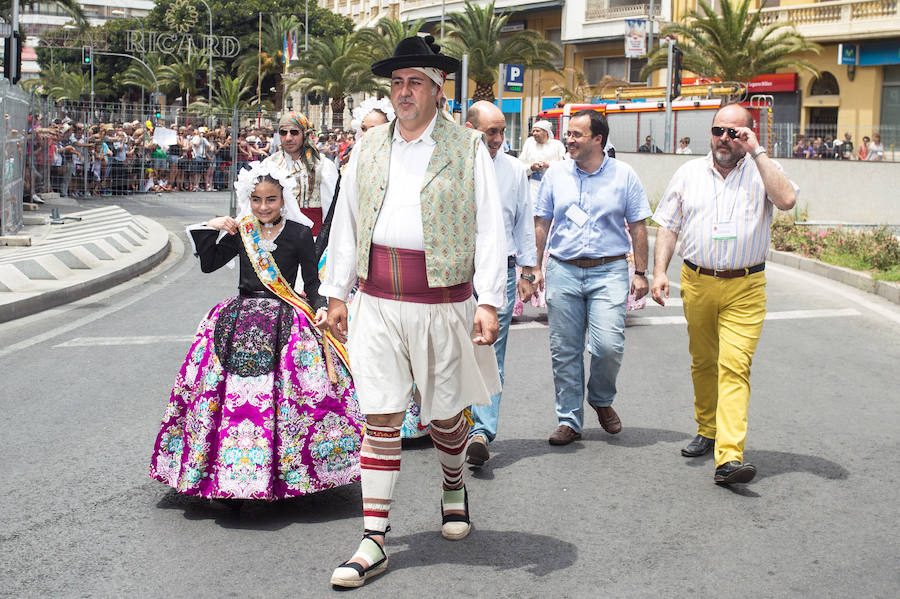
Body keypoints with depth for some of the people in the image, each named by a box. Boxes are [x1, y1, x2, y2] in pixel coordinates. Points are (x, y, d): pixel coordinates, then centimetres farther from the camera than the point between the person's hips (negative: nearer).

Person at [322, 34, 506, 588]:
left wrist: (489, 302, -11)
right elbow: (346, 223, 16)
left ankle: (454, 488, 44)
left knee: (444, 413, 12)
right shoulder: (369, 148, 11)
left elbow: (489, 229, -3)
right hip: (376, 301, 2)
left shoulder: (468, 148, 0)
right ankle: (374, 542, 6)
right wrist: (336, 292, 13)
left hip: (442, 301, -2)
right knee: (381, 418, 0)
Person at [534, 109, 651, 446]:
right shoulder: (556, 174, 7)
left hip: (609, 270, -2)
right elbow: (541, 225, 11)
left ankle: (601, 400, 17)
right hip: (563, 270, 2)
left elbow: (637, 227, 6)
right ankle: (569, 420, 15)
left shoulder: (623, 175, 2)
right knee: (564, 350, 3)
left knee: (609, 345, -13)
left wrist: (640, 273, 2)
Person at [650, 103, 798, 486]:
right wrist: (659, 271, 1)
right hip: (697, 282, 3)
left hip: (745, 288, -3)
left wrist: (756, 152, -15)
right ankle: (707, 431, 35)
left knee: (734, 367, -14)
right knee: (703, 363, 15)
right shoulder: (689, 174, 9)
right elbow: (668, 226, 12)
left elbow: (787, 199, -20)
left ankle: (729, 458, -20)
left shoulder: (760, 173, 1)